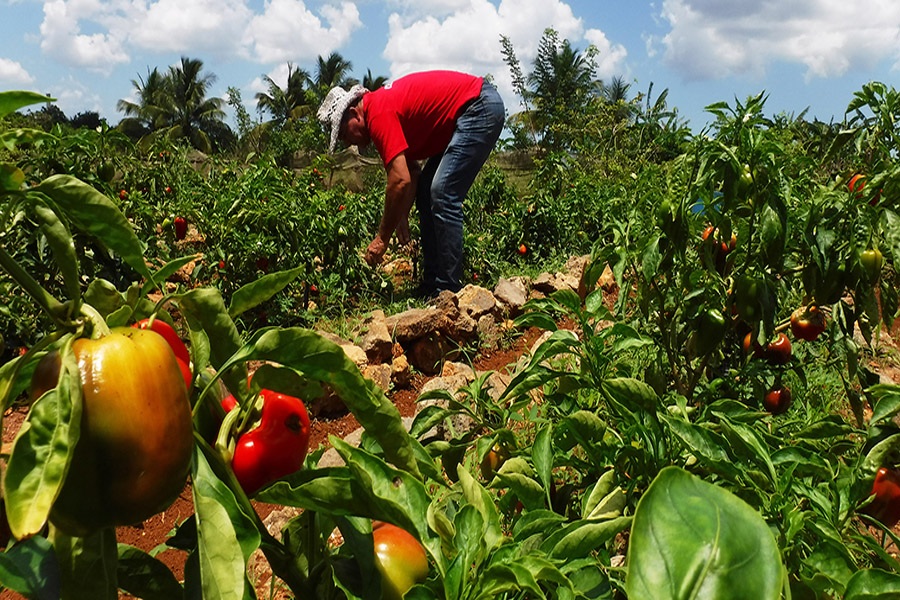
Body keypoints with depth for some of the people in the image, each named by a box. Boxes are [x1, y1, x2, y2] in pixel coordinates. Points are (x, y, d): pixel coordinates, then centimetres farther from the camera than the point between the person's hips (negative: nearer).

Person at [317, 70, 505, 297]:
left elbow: (400, 181, -25)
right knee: (426, 192, 9)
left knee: (443, 195, -17)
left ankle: (448, 290, -11)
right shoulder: (382, 103, 11)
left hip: (480, 107, -11)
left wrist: (382, 238, -17)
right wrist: (402, 219, 7)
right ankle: (432, 285, 11)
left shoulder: (378, 114, -19)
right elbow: (411, 173, 13)